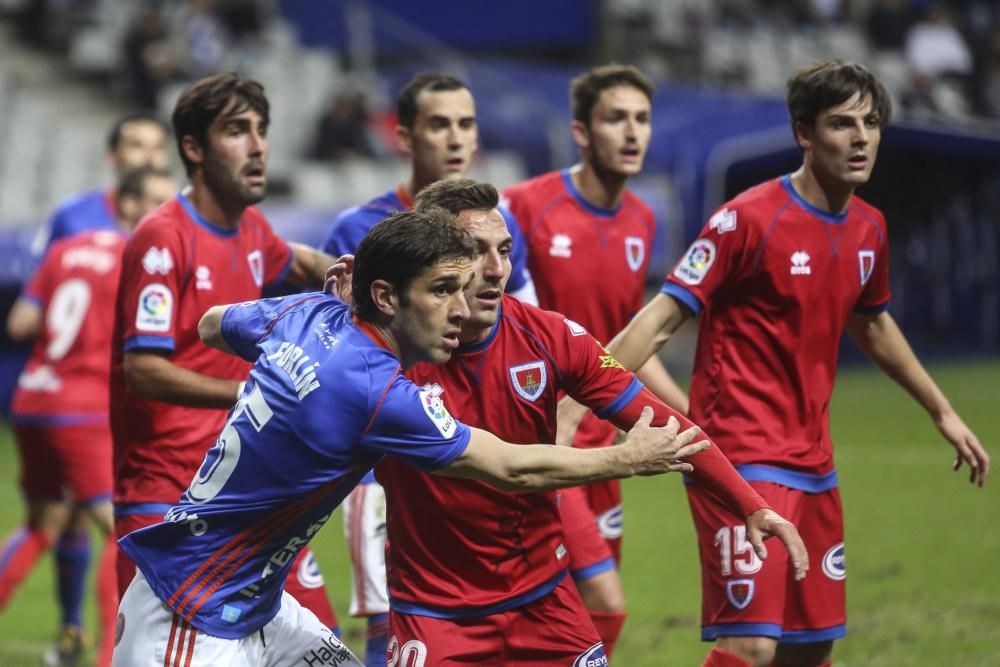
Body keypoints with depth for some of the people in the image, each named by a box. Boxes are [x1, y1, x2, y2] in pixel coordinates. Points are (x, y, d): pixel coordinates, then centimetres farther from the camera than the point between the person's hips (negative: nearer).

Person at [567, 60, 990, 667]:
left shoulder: (869, 229, 8)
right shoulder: (749, 219, -13)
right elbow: (659, 322, -15)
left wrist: (943, 412, 35)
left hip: (813, 466, 8)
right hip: (742, 460, -8)